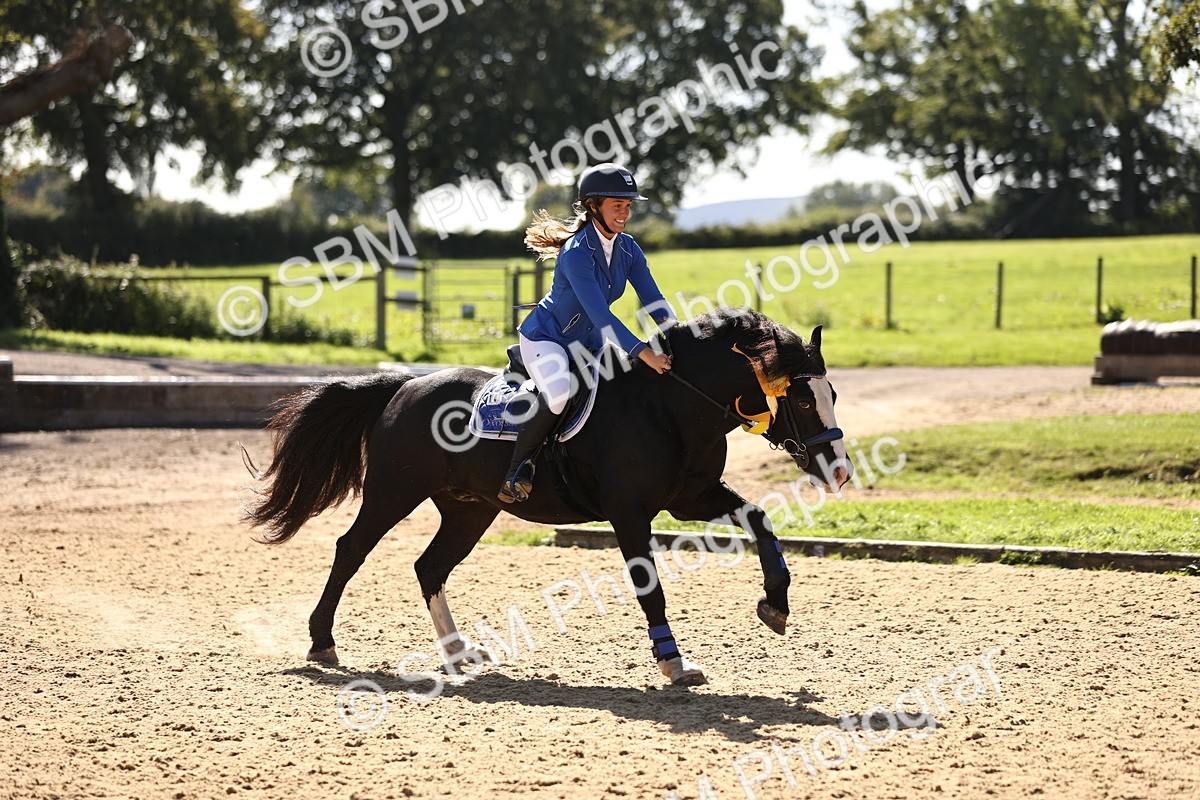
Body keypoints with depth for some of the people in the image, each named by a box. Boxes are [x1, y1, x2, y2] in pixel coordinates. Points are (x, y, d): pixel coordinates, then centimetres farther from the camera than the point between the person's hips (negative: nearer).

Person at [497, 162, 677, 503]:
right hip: (545, 337, -8)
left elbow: (654, 301, -4)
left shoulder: (628, 249, -3)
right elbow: (600, 315, -34)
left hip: (589, 341, 8)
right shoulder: (576, 253, -27)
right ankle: (519, 467, -17)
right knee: (558, 393, -35)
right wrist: (645, 354, -41)